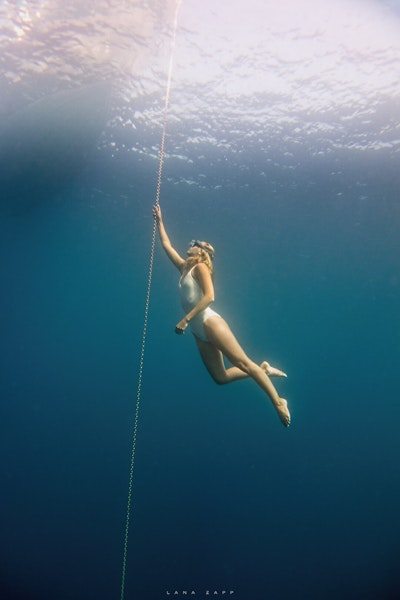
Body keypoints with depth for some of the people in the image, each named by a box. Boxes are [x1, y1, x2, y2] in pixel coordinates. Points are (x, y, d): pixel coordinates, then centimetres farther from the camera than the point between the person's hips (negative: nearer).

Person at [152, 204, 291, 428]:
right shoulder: (185, 267, 20)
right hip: (199, 331, 8)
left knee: (242, 363, -10)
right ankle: (263, 370, 16)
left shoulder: (200, 267, -2)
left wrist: (186, 319, -19)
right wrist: (159, 221, 30)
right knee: (221, 377, 3)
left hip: (210, 323, -8)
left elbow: (209, 296, -17)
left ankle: (278, 401, -3)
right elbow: (166, 245, 28)